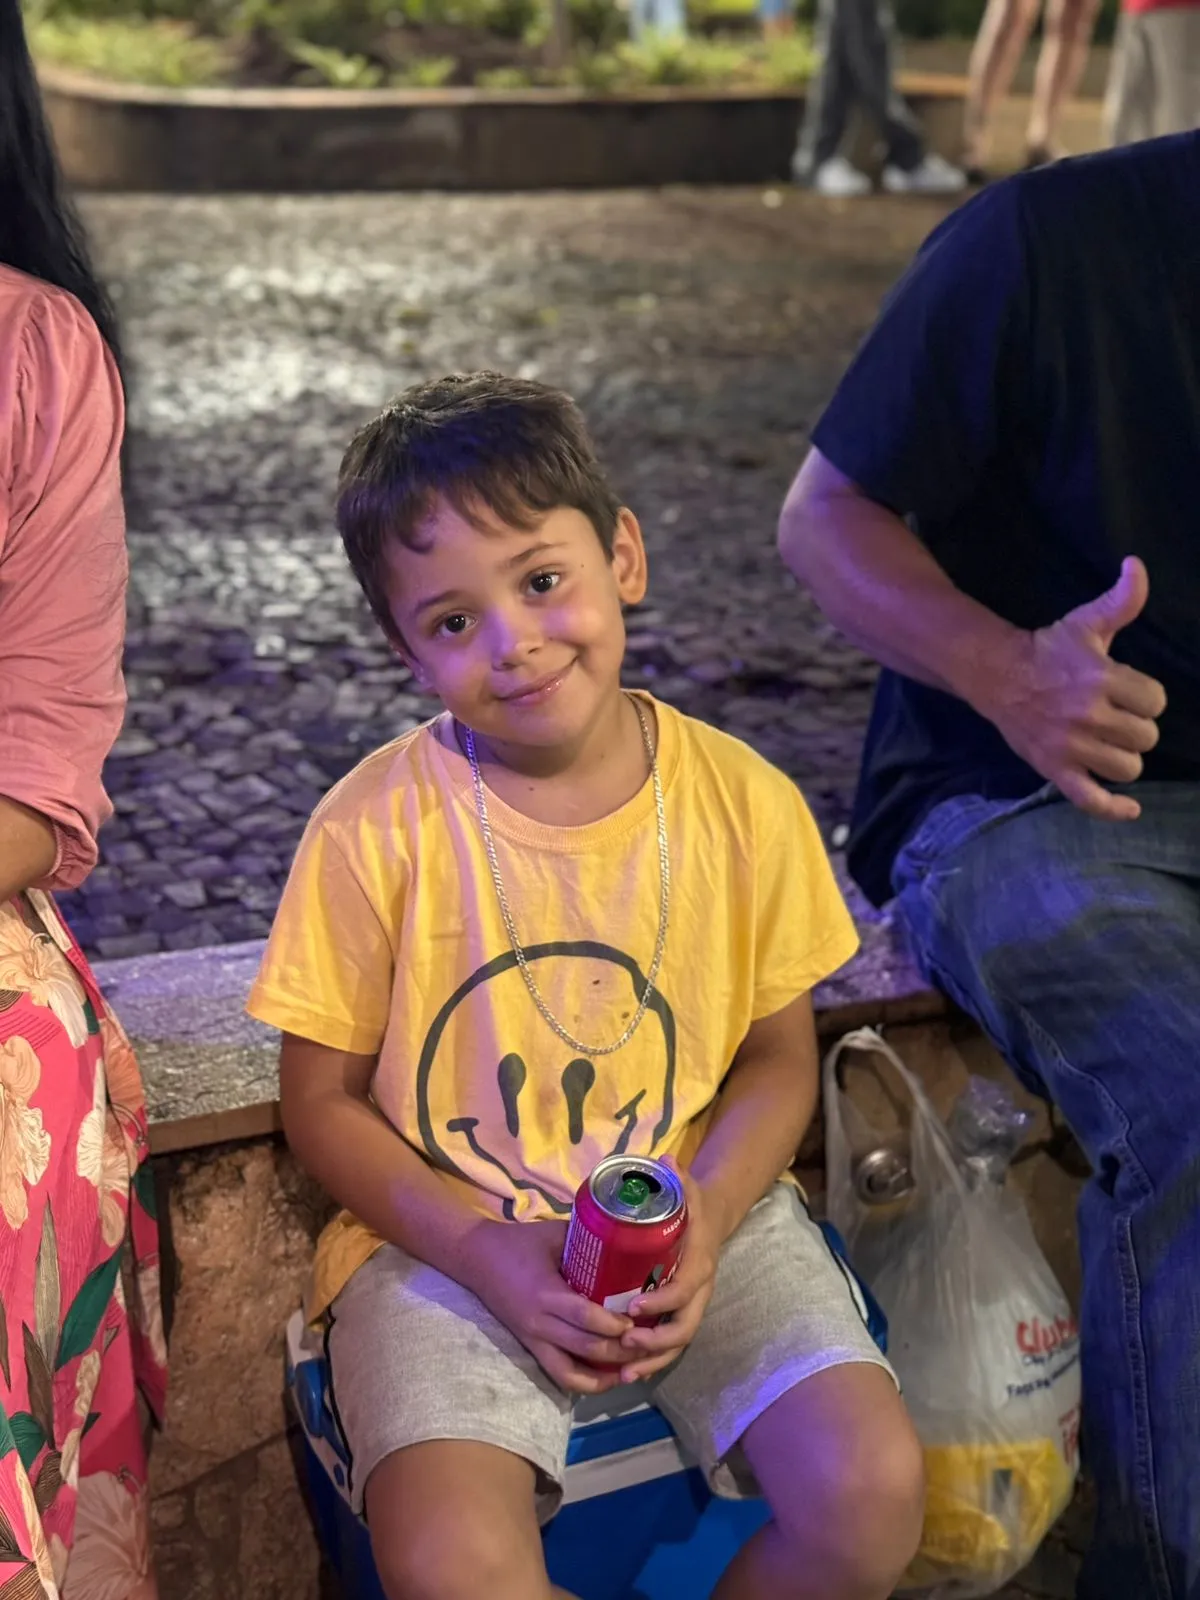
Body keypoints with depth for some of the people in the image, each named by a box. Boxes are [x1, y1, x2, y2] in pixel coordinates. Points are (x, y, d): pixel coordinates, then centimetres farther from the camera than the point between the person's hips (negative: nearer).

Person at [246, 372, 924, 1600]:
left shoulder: (745, 805, -7)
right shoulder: (373, 831, -12)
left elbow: (779, 1059, 4)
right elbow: (324, 1100, -4)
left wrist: (704, 1222, -13)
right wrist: (488, 1251, -16)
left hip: (694, 1220, 2)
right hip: (446, 1239, -1)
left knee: (872, 1493, -17)